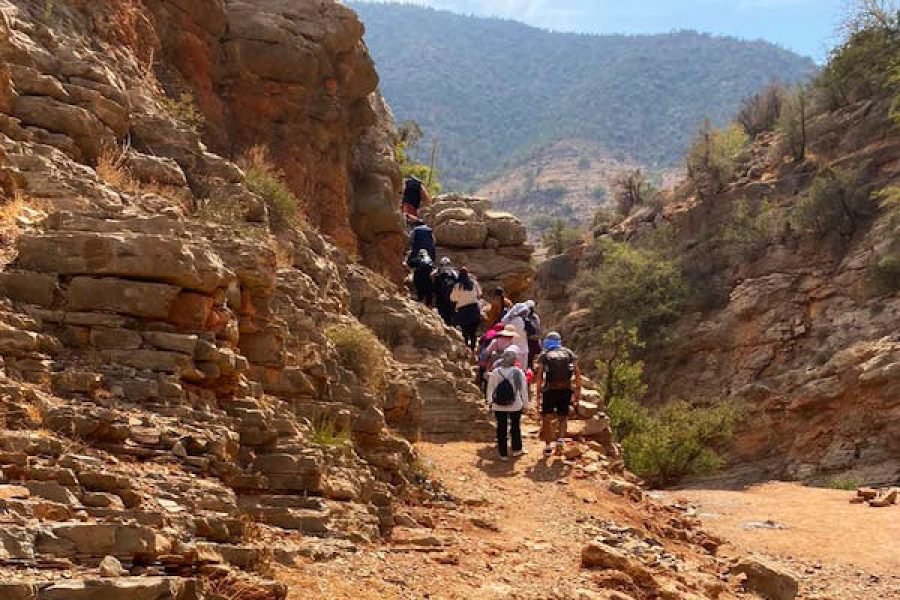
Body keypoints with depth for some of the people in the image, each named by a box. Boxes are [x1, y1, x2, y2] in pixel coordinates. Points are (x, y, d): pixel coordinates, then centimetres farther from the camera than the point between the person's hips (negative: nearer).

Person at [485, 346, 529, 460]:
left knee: (501, 428, 9)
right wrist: (525, 404, 5)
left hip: (499, 406, 1)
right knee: (515, 426, 19)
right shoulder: (519, 373, -12)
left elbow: (490, 388, 2)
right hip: (515, 406, -1)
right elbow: (524, 390, -6)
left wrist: (490, 401, 16)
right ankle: (517, 449, 29)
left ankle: (503, 453, 14)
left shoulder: (495, 372, -7)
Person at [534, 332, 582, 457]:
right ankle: (560, 439, -4)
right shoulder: (569, 353, 9)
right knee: (563, 417, 17)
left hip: (550, 390, -2)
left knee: (547, 419, 9)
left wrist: (538, 392, -4)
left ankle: (548, 447, 9)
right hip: (566, 390, 2)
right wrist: (578, 390, 5)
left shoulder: (544, 355, 3)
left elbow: (539, 375, -7)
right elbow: (577, 373, 2)